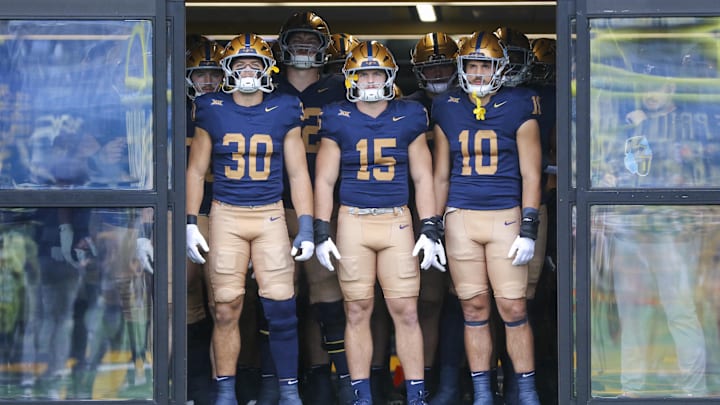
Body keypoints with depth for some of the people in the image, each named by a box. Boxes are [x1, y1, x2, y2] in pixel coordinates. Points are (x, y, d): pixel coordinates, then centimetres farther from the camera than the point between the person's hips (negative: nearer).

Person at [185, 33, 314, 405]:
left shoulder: (283, 112, 5)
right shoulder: (212, 111, 4)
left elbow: (298, 173, 7)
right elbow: (196, 171, 8)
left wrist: (306, 228, 1)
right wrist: (191, 223, 0)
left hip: (270, 215, 0)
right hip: (226, 216, 0)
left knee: (281, 307, -7)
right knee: (226, 308, -1)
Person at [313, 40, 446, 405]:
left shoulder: (408, 118, 5)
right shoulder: (338, 121, 2)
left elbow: (422, 178, 7)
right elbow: (324, 181, 4)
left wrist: (430, 231, 1)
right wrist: (321, 233, -2)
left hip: (397, 222, 0)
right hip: (353, 223, 0)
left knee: (406, 311, -2)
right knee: (357, 311, 3)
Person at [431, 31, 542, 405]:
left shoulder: (518, 108, 1)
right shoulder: (447, 111, 9)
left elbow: (530, 174, 1)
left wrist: (528, 229, -6)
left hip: (505, 217, -2)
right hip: (460, 219, 2)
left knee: (513, 308, -4)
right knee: (474, 308, 5)